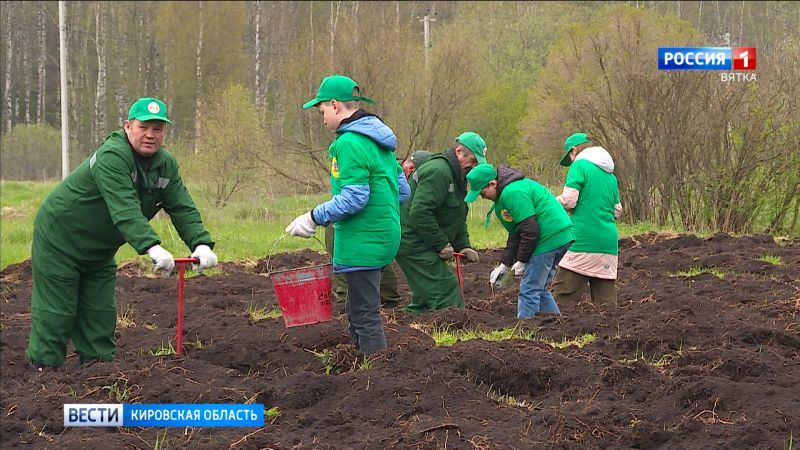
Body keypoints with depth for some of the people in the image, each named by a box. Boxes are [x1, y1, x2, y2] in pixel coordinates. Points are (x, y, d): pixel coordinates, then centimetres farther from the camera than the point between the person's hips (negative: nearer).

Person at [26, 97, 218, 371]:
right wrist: (152, 248, -50)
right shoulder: (112, 157, -28)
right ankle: (45, 369, 3)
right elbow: (125, 210, -39)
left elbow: (183, 209, -9)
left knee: (100, 312, 9)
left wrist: (201, 244, -27)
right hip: (59, 241, -8)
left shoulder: (167, 165, -1)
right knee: (55, 312, -4)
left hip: (100, 252, 8)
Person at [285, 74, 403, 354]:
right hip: (383, 237, 10)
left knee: (365, 314, -4)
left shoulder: (350, 143, -16)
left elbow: (354, 198, -22)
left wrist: (315, 217, -14)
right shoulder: (378, 140, 14)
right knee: (356, 310, 19)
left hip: (362, 244, -10)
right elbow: (401, 190, 16)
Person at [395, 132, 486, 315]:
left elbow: (458, 219, 24)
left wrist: (463, 246, 8)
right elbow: (419, 212, -27)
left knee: (425, 296, 14)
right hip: (413, 243, -11)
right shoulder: (438, 172, -18)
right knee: (446, 290, -14)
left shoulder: (456, 176, 18)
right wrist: (442, 244, -21)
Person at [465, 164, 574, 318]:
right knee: (538, 288, 18)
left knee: (529, 290, -7)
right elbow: (515, 233, 20)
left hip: (549, 240, -11)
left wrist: (522, 261, -10)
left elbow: (530, 230, -20)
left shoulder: (513, 193, -17)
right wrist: (505, 264, 14)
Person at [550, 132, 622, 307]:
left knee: (563, 293, -6)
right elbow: (617, 211, 20)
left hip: (584, 240, -7)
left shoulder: (580, 165, -4)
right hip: (609, 243, 7)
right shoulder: (610, 174, 18)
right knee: (606, 297, 7)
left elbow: (568, 201, -11)